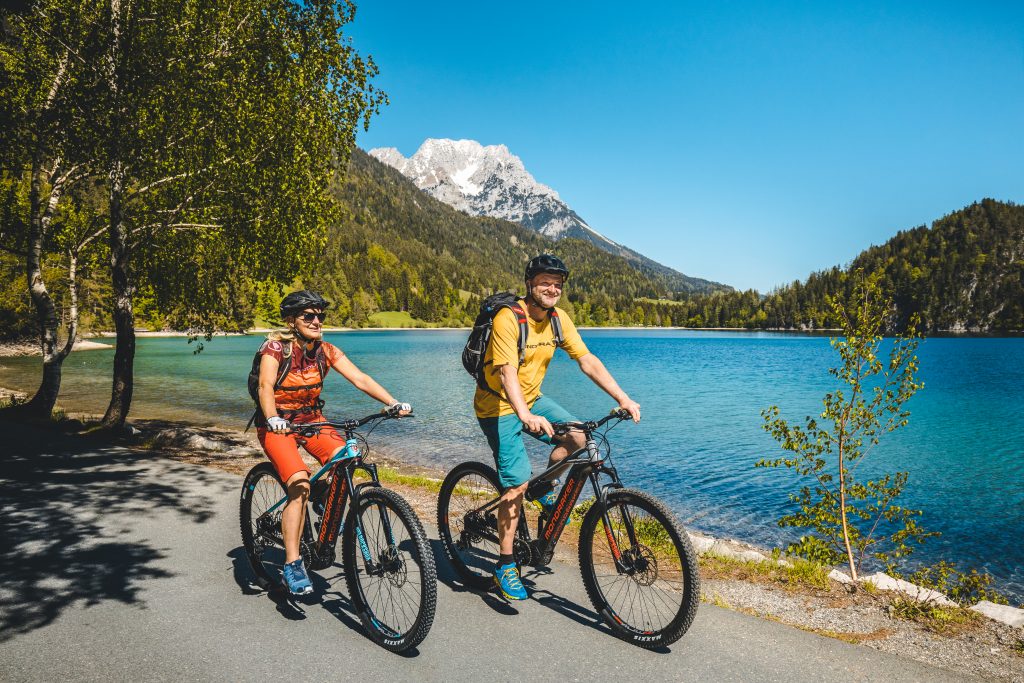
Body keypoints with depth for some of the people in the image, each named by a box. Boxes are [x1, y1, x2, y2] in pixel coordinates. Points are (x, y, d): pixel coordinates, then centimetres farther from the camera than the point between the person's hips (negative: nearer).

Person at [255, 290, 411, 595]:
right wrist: (272, 418, -49)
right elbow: (265, 386, -29)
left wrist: (393, 403, -27)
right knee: (300, 485, -25)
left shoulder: (326, 351, -4)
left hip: (311, 419, 4)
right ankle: (292, 564, -12)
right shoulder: (276, 347, -15)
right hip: (277, 424, -4)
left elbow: (360, 378, -14)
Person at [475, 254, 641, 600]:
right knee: (517, 482, -11)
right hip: (499, 406, -6)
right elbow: (507, 373, -35)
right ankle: (505, 565, 3)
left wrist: (623, 398, -15)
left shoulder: (558, 318, -4)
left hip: (531, 399, 7)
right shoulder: (508, 319, -24)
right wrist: (526, 416, -51)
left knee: (576, 437, -13)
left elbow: (587, 361, -6)